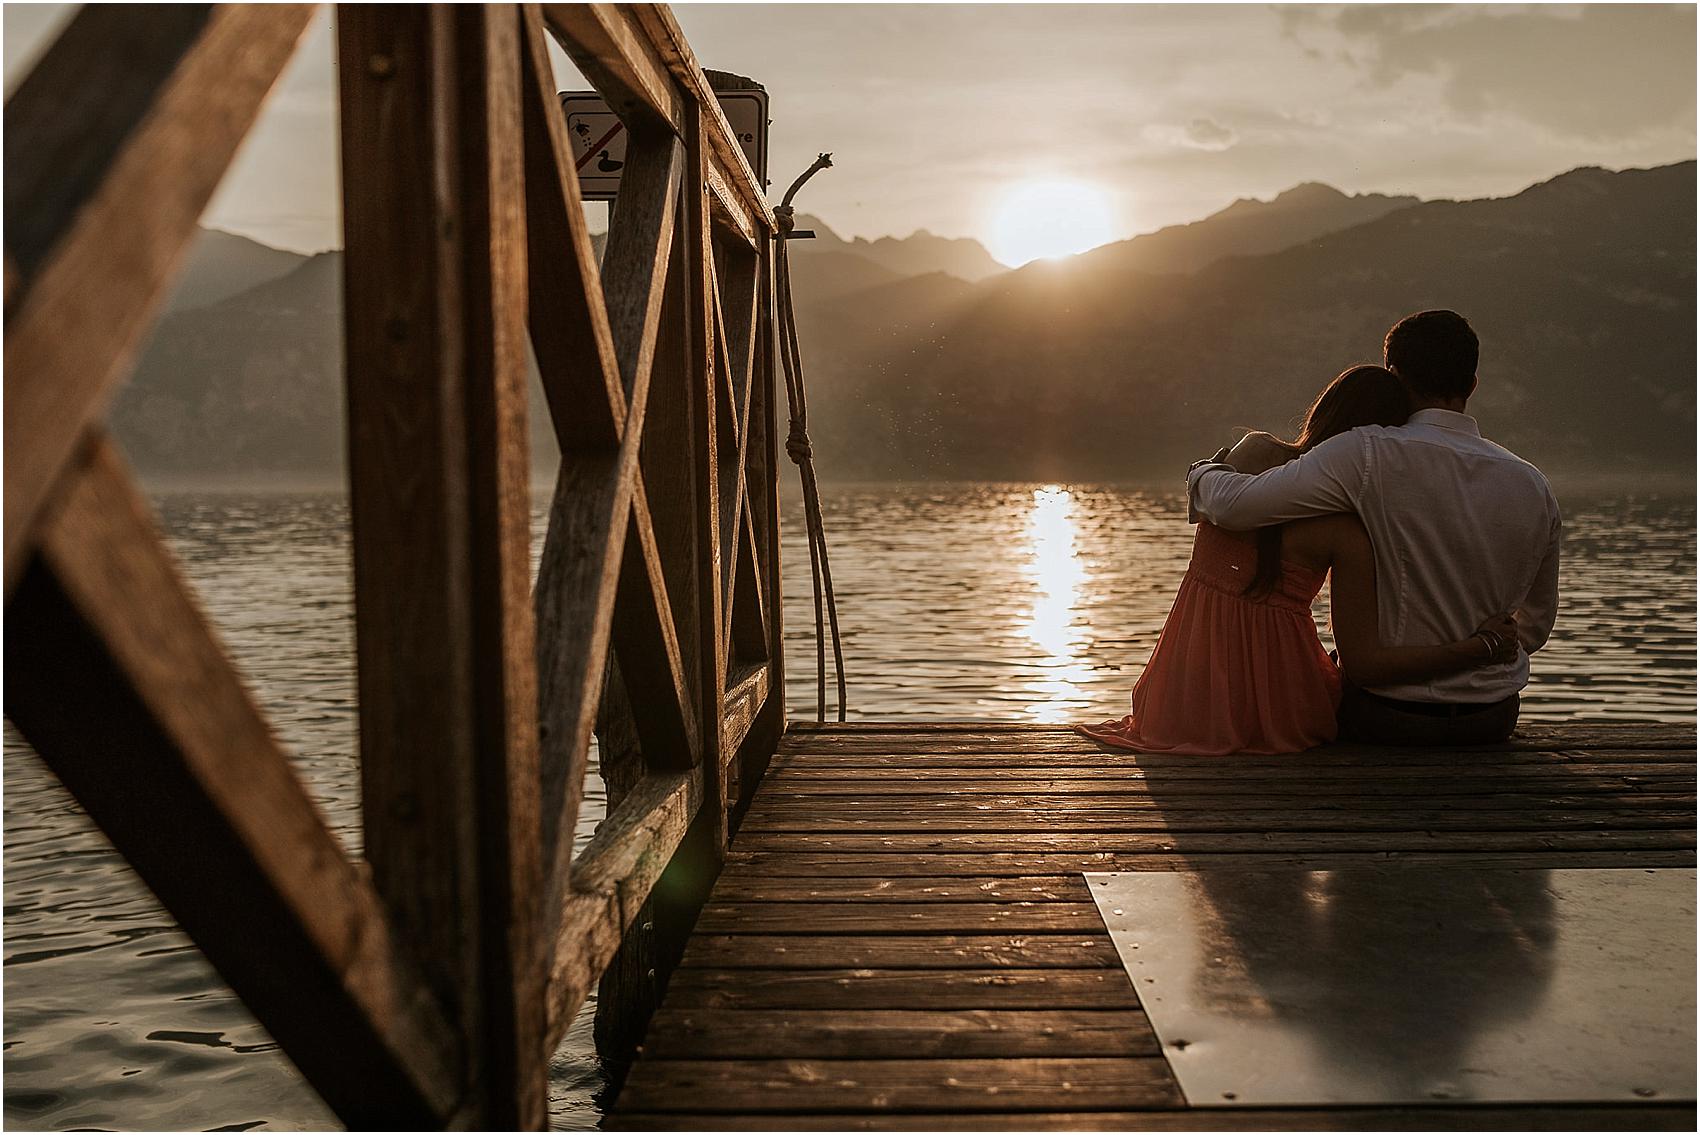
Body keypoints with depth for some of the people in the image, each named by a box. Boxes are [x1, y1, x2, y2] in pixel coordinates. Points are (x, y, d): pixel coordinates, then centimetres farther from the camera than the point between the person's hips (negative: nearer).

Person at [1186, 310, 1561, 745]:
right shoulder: (1533, 486, -2)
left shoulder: (1371, 456, -19)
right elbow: (1536, 626, 9)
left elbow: (1234, 505, -22)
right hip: (1493, 720, 5)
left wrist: (1203, 473, 1)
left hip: (1390, 717, -5)